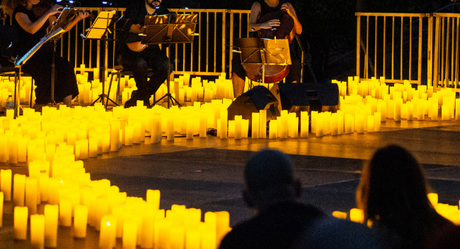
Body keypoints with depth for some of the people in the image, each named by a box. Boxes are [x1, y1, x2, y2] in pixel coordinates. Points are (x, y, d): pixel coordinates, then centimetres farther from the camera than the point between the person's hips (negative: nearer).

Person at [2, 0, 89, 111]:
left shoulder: (42, 9, 11)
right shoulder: (20, 11, -6)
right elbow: (31, 29, -24)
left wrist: (77, 19, -5)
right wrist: (48, 13, -24)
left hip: (44, 51, 5)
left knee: (66, 67, -22)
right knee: (46, 71, -31)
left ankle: (68, 107, -23)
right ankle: (38, 109, -13)